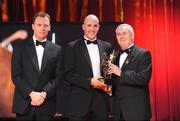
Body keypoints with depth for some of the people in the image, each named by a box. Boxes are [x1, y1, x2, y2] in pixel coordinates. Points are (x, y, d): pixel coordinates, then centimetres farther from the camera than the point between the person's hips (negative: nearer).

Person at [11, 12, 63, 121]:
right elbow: (16, 75, -3)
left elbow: (58, 77, 3)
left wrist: (44, 94, -11)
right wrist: (31, 93, -13)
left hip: (46, 105, 1)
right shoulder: (20, 46, 3)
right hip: (24, 103, -1)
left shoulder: (57, 49, 7)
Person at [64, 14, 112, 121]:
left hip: (101, 100, 3)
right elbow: (68, 75, -5)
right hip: (80, 101, -3)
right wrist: (90, 81, -16)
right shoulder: (73, 47, 1)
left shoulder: (107, 46, 11)